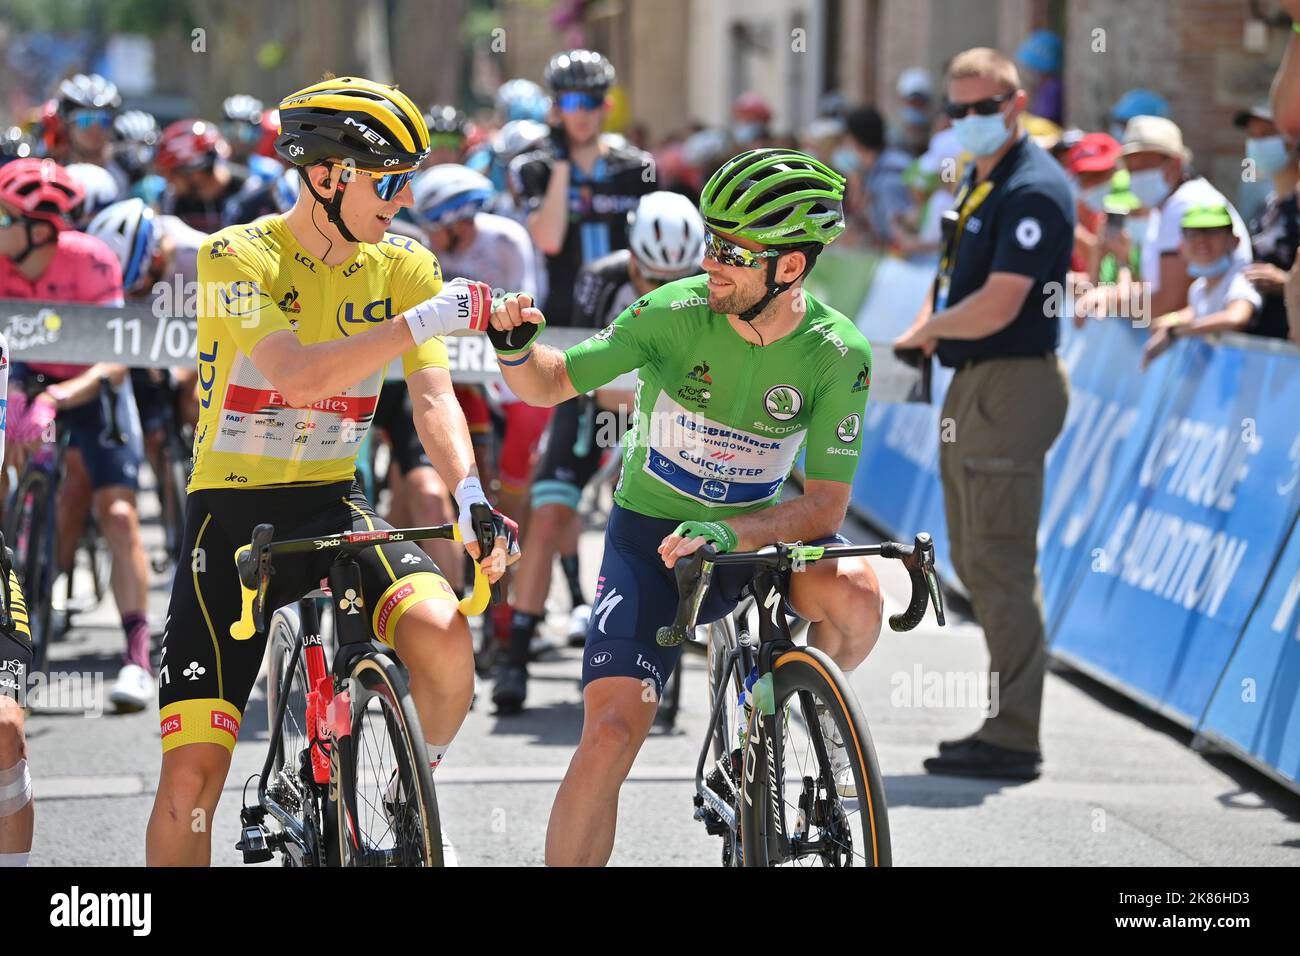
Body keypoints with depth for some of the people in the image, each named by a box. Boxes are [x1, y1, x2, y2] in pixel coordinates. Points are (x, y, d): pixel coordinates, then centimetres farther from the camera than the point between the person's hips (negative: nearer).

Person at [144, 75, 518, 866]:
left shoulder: (405, 266, 1)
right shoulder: (239, 257, -12)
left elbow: (434, 397, -8)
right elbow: (297, 378, -27)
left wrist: (471, 494, -27)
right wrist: (427, 319, -30)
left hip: (334, 505, 3)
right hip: (232, 513, -3)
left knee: (443, 636, -28)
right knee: (190, 777, -11)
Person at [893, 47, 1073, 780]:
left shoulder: (1033, 189, -16)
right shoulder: (980, 180, 15)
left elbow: (996, 306, -23)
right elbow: (955, 273, 24)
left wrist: (926, 331, -6)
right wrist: (924, 330, 3)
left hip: (1013, 384, -11)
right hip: (973, 384, 11)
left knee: (999, 563, -10)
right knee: (974, 561, 15)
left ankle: (1013, 739, -8)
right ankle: (1007, 721, 22)